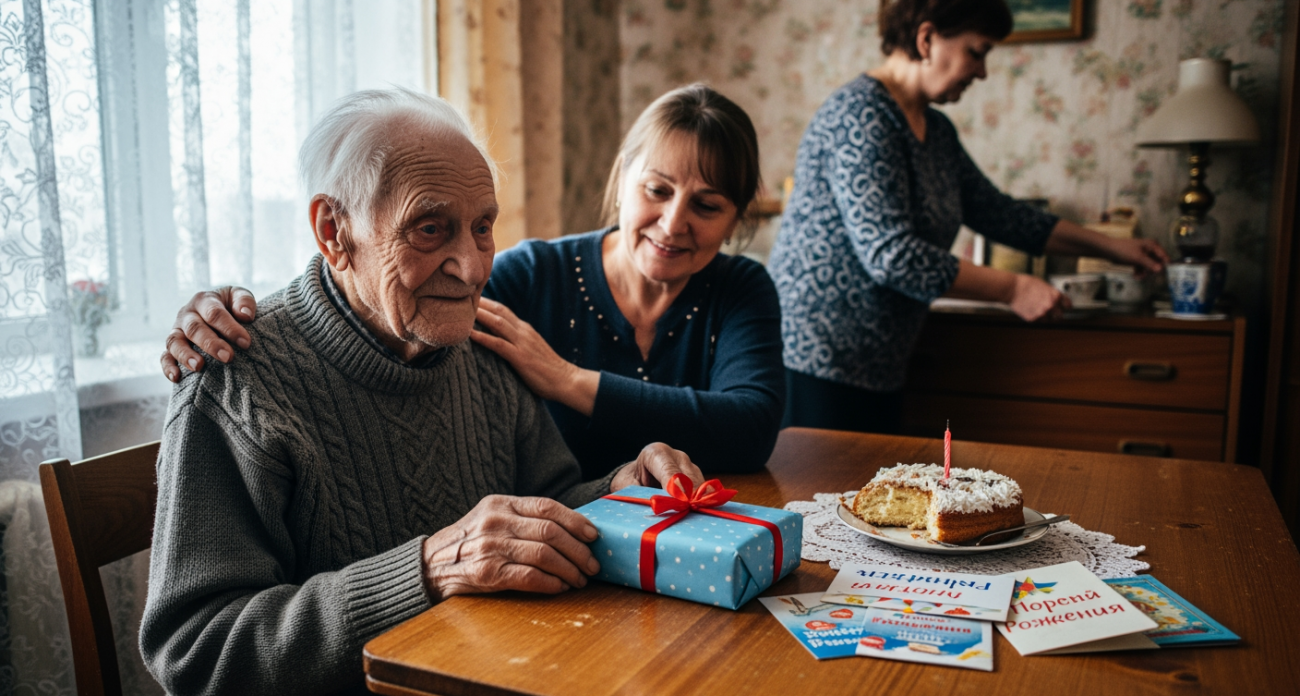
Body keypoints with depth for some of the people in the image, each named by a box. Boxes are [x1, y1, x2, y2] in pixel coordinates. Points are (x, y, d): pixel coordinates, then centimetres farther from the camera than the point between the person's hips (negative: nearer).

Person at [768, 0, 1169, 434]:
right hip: (815, 361, -9)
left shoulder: (937, 130, 13)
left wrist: (1110, 248, 21)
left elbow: (997, 212, 23)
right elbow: (889, 254, -24)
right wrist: (1012, 289, -18)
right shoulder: (862, 117, -16)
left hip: (878, 366, 9)